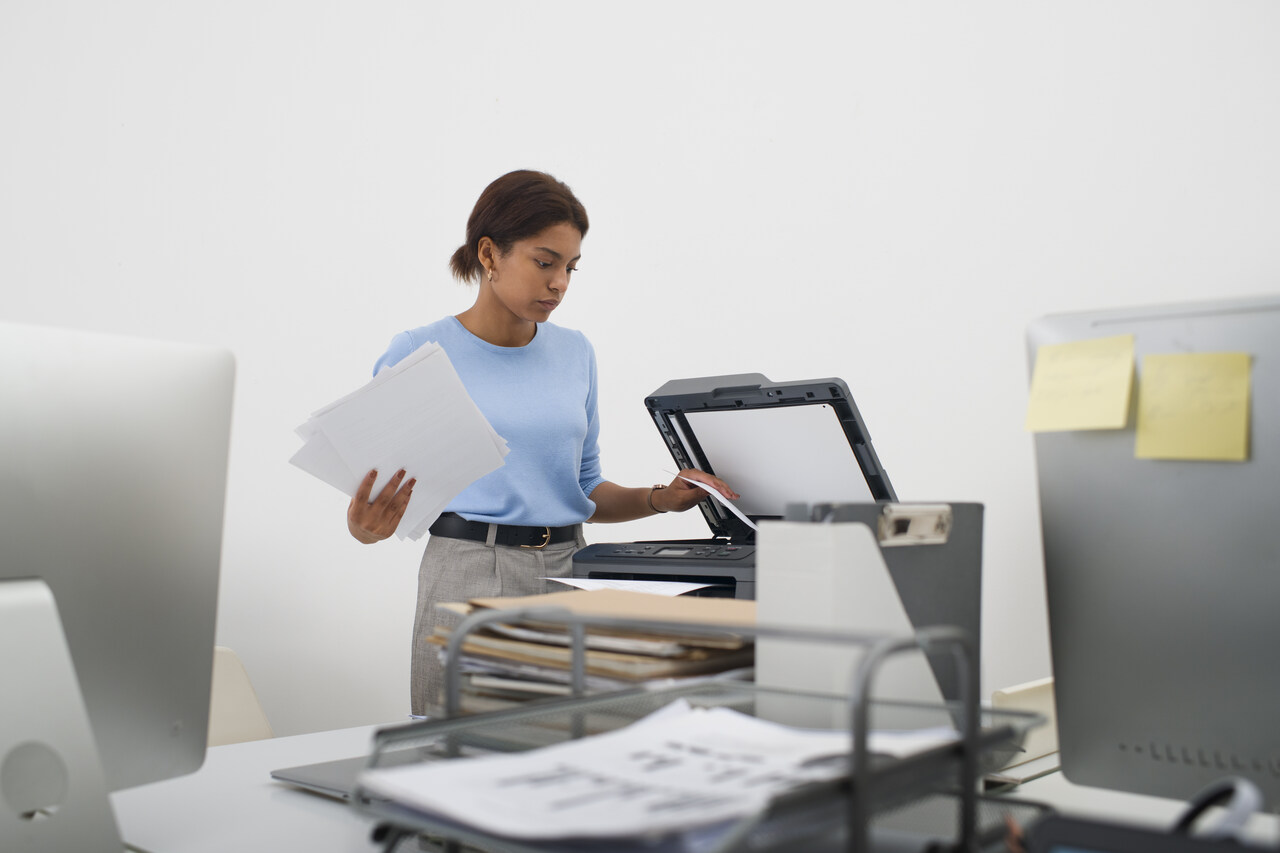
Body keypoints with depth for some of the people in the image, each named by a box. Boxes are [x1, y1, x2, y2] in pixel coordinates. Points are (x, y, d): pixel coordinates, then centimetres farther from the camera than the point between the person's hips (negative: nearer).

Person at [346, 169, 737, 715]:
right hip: (470, 575, -3)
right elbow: (374, 496, -1)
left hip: (567, 570, 4)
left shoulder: (575, 353, 10)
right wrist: (368, 526, -22)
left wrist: (659, 499, 1)